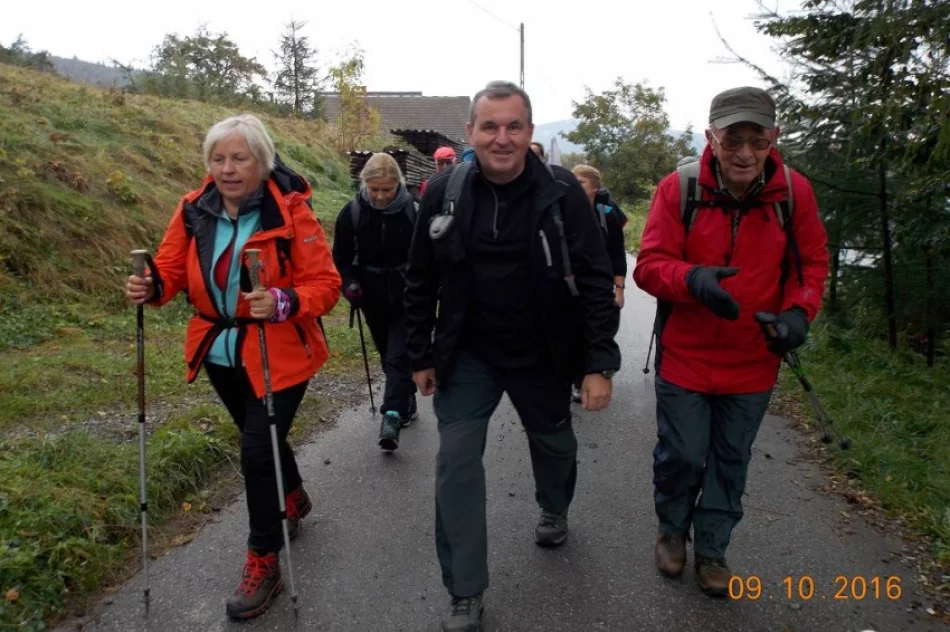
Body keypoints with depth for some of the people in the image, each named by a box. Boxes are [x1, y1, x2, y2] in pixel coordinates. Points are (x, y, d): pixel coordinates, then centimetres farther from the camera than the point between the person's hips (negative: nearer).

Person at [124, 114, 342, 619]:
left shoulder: (290, 212, -16)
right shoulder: (194, 210, -3)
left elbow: (326, 284, -17)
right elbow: (172, 268, 2)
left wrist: (283, 302, -36)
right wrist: (151, 287, -20)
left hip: (278, 355, -5)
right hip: (220, 354, 5)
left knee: (257, 451, -8)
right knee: (261, 438, 23)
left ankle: (263, 564, 13)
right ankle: (294, 500, 53)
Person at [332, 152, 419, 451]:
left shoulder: (413, 211, -12)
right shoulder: (351, 213, -6)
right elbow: (341, 257, 1)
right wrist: (349, 284, -15)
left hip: (407, 298, -3)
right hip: (374, 299, 3)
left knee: (399, 357, -9)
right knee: (389, 356, 16)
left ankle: (392, 417, -11)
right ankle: (406, 403, 34)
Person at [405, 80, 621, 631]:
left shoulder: (563, 193, -15)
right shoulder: (443, 193, -9)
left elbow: (596, 282, -12)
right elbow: (421, 283, 0)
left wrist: (599, 364, -15)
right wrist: (422, 356, 3)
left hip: (544, 355, 0)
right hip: (467, 354, 1)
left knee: (554, 443, 22)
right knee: (457, 462, -5)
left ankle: (554, 511, 57)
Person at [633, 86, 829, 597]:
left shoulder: (794, 191, -7)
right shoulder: (679, 189, -13)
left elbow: (812, 262, 5)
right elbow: (649, 264, -12)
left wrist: (799, 310, -14)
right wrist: (691, 278, -33)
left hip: (753, 363, 2)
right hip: (684, 357, -2)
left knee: (730, 463, 16)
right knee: (681, 455, 8)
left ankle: (711, 550, 38)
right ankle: (671, 530, 39)